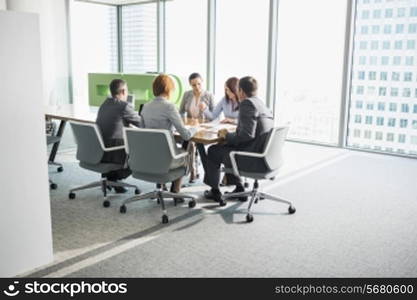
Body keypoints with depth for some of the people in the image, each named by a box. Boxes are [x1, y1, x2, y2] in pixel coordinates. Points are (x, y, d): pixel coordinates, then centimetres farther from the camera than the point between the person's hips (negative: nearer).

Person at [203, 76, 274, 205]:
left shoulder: (247, 104, -16)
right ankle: (239, 189, 30)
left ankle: (215, 191, 26)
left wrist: (227, 136, -9)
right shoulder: (261, 104, 11)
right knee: (225, 147, 28)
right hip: (263, 155, 9)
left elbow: (247, 135, -24)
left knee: (213, 151, 11)